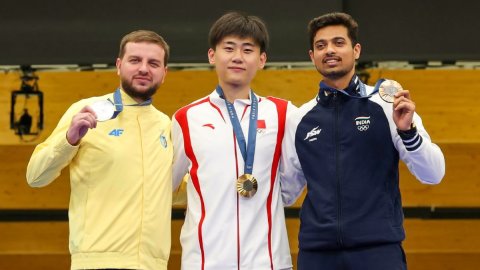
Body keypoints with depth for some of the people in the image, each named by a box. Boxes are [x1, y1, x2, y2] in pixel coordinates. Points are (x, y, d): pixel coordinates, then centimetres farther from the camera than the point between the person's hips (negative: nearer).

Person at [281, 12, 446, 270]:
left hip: (379, 248, -2)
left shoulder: (386, 106, 2)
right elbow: (286, 190, 17)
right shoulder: (299, 119, 10)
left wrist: (408, 131, -17)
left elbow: (433, 175, -3)